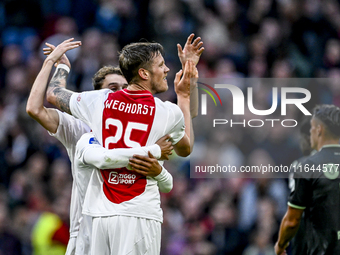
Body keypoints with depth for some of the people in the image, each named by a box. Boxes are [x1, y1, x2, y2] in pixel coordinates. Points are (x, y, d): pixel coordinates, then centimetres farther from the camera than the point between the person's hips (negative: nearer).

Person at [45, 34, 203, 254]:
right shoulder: (169, 112, -2)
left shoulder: (99, 102, 5)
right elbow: (185, 149, 21)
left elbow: (53, 94, 23)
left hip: (101, 212, 4)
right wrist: (184, 96, 26)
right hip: (140, 215, -4)